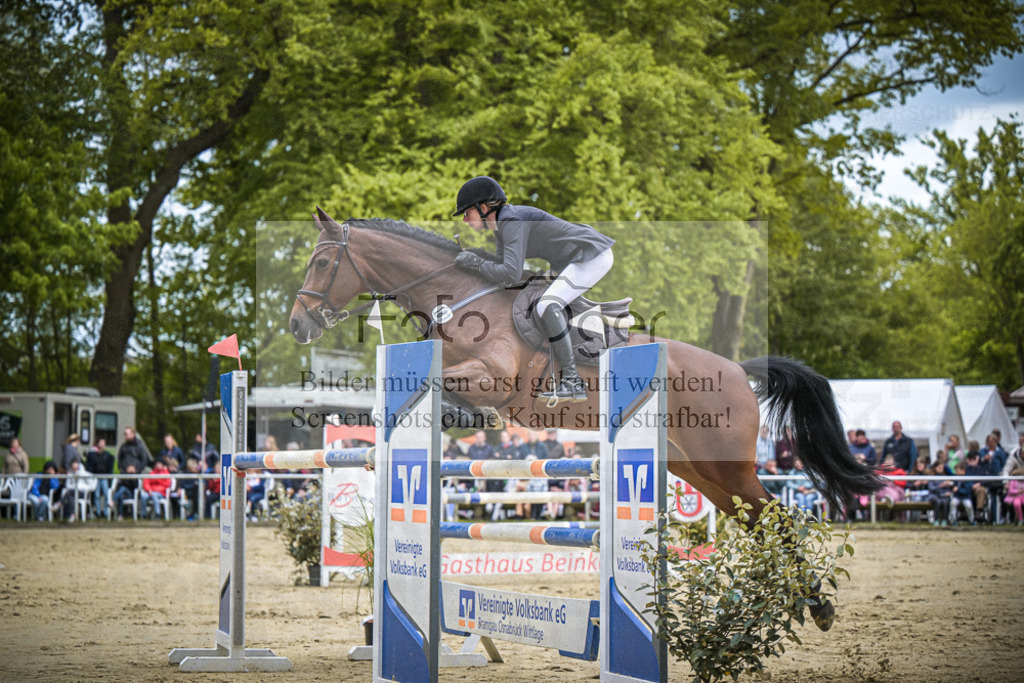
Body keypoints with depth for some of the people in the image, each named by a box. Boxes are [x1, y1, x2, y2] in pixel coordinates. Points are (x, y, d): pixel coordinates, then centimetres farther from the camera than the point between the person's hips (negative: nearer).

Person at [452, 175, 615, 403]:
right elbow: (504, 262, 22)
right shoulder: (501, 223, 10)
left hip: (593, 256, -11)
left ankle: (573, 383, -21)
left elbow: (511, 274, -29)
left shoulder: (513, 223, -20)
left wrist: (475, 263, -17)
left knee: (547, 307, -21)